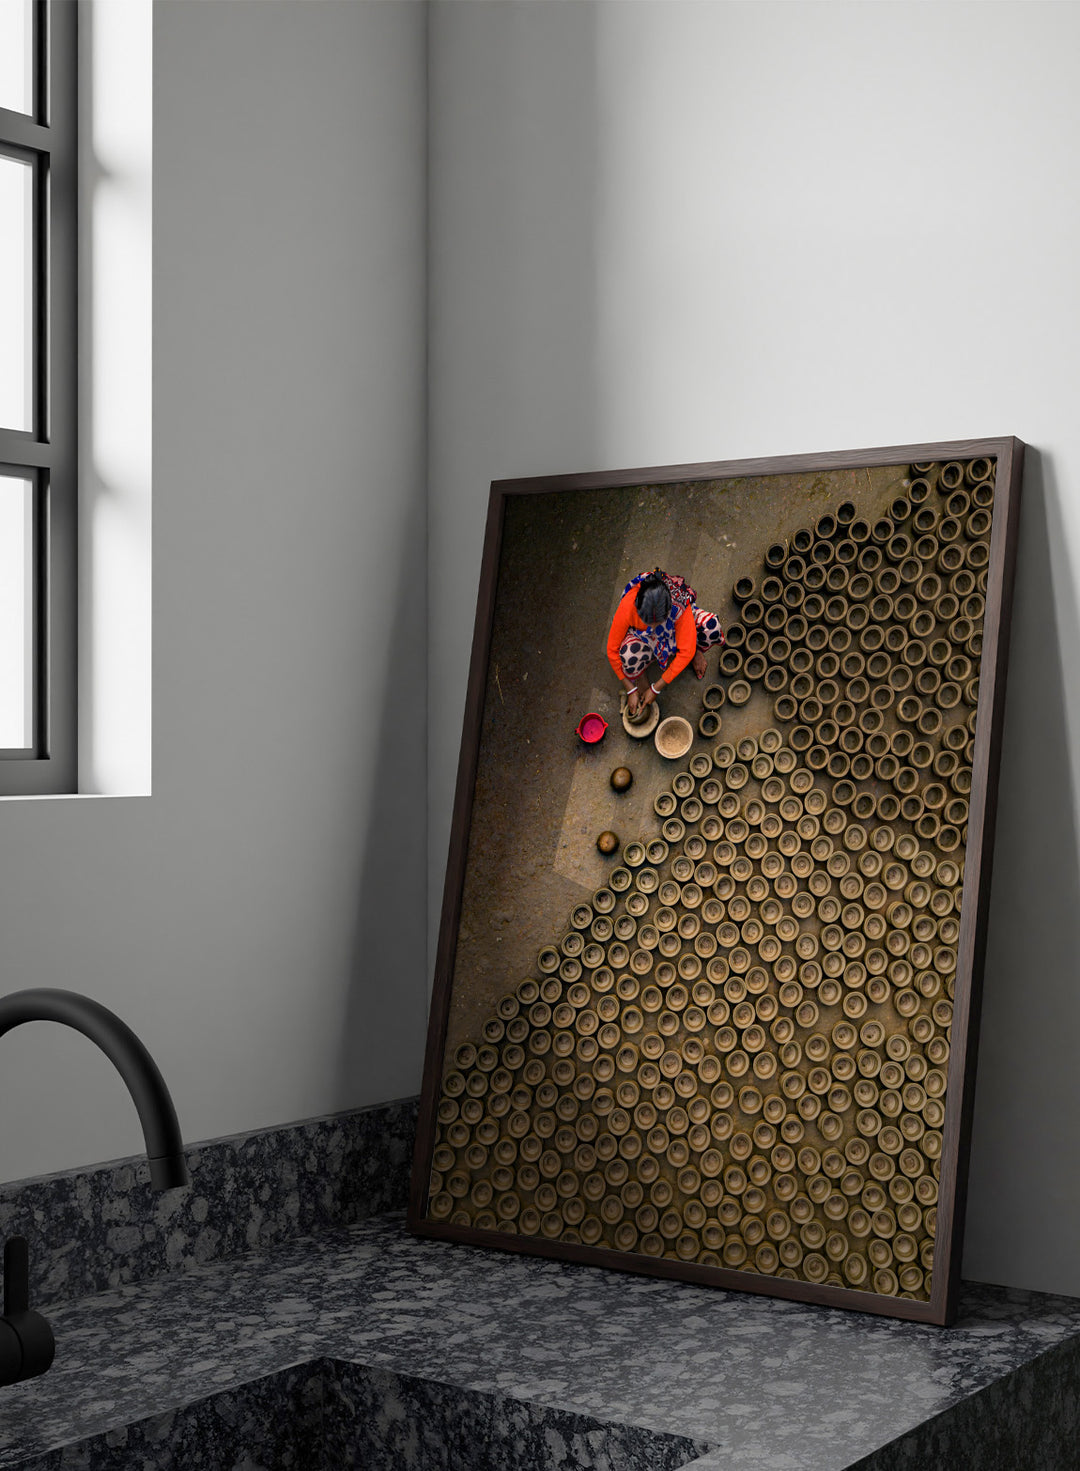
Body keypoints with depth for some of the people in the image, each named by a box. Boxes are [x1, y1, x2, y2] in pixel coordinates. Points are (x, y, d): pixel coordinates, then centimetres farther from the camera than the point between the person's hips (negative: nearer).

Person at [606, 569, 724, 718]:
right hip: (642, 635, -1)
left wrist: (655, 689, -26)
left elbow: (686, 652, -29)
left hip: (674, 630, 1)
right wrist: (632, 691, -21)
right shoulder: (627, 607, -38)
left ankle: (697, 650, 5)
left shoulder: (680, 605, -38)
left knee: (711, 626, -31)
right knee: (630, 656, -38)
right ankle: (637, 677, -1)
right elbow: (612, 650, -23)